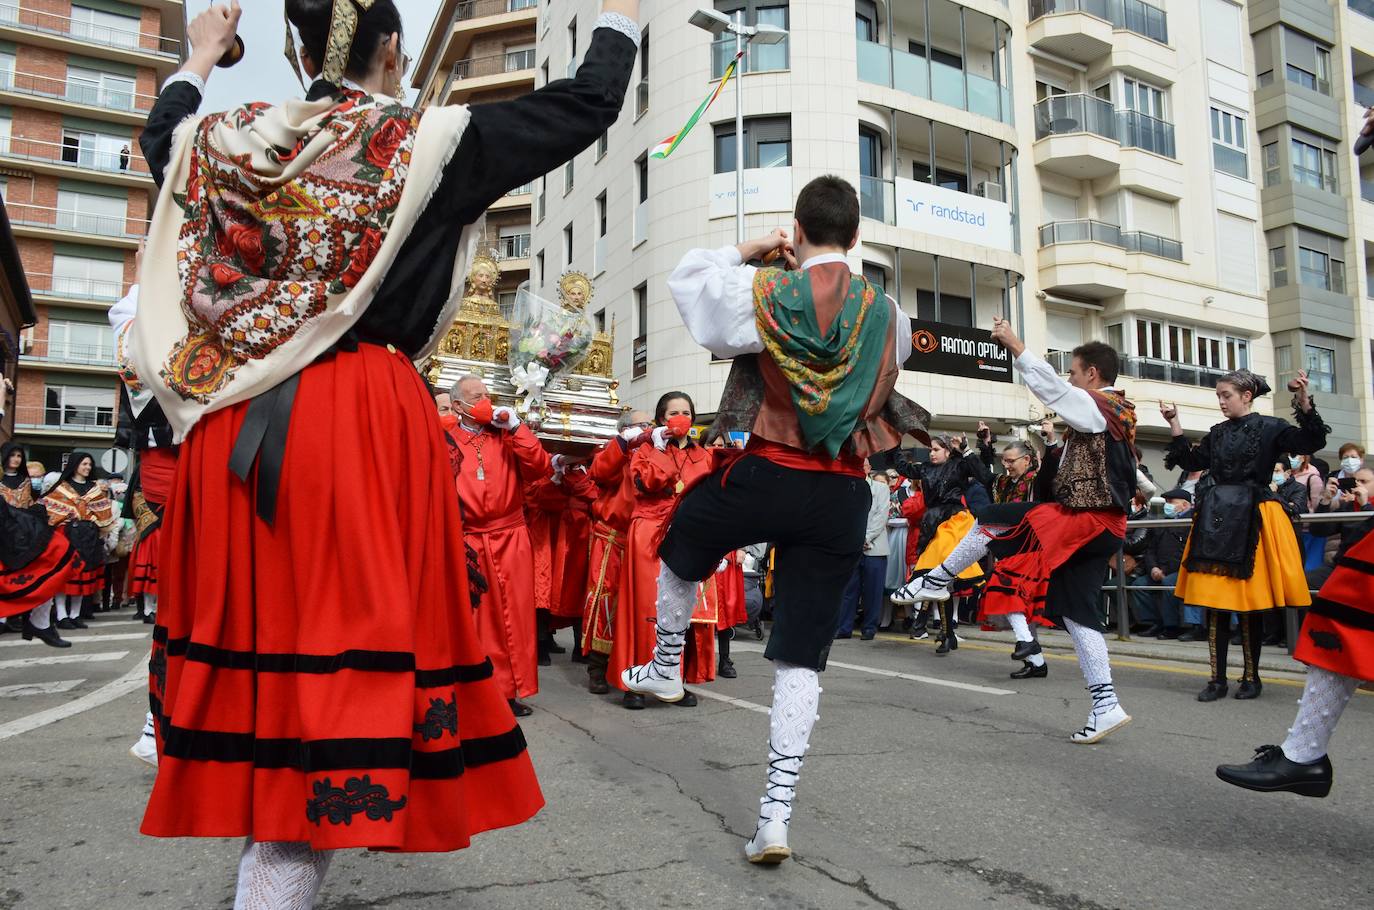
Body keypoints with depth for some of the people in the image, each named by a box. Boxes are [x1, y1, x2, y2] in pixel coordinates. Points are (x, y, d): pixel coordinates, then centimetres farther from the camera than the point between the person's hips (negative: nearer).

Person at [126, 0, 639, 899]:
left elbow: (161, 133, 35)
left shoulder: (225, 141, 9)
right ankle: (279, 884, 4)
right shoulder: (424, 142, -3)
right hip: (367, 428, -6)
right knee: (342, 643, -1)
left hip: (231, 433, 6)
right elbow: (586, 104, 4)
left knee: (258, 628, 17)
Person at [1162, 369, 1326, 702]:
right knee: (1214, 600, 1)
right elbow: (1192, 461, 17)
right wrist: (1175, 424, 14)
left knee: (1250, 603, 3)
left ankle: (1252, 677, 18)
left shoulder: (1270, 427, -1)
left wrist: (1304, 403, -25)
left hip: (1251, 521, -4)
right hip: (1217, 519, 4)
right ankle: (1218, 679, 8)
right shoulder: (1218, 433, 14)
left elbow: (1312, 443, -13)